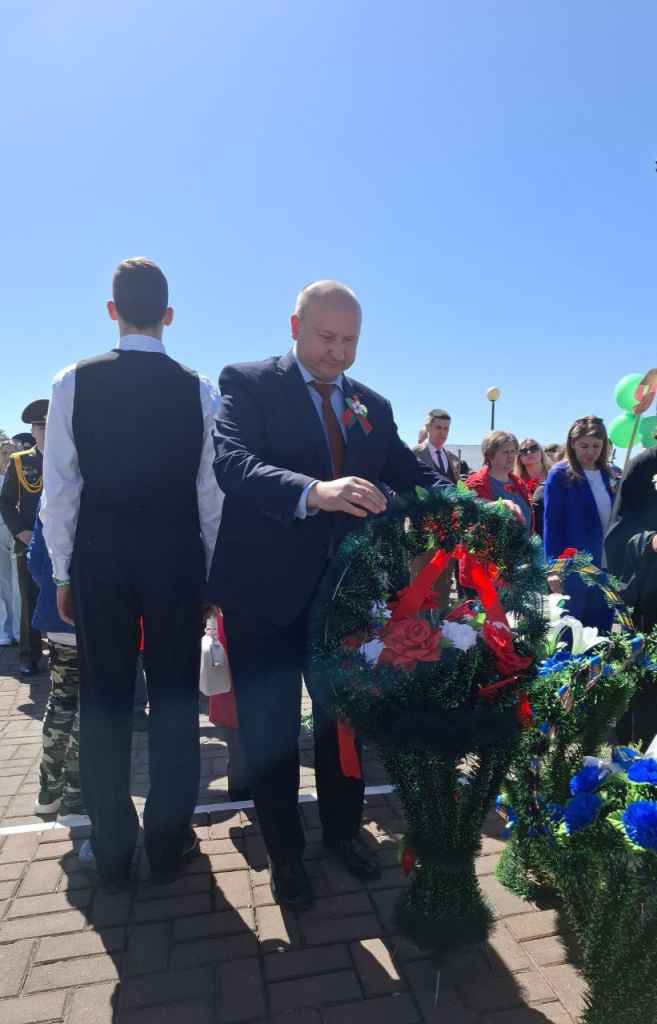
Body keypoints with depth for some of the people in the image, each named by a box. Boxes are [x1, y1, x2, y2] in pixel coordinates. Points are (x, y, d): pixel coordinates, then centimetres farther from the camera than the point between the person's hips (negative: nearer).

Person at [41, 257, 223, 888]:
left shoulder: (73, 383, -4)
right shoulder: (200, 391, -4)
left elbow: (59, 489, -3)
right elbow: (211, 493, -3)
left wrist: (63, 572, 6)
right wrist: (208, 570, 6)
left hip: (99, 561, 1)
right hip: (177, 561, 0)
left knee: (105, 703, 12)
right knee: (175, 701, 11)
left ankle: (111, 853, 26)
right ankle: (168, 847, 24)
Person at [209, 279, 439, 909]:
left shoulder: (373, 407, 8)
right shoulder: (248, 383, -7)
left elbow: (412, 476, 1)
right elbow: (233, 463, -24)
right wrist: (313, 491, -42)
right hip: (266, 590, -4)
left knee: (342, 718, 19)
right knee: (270, 731, 11)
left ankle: (343, 830, 44)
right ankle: (284, 853, 35)